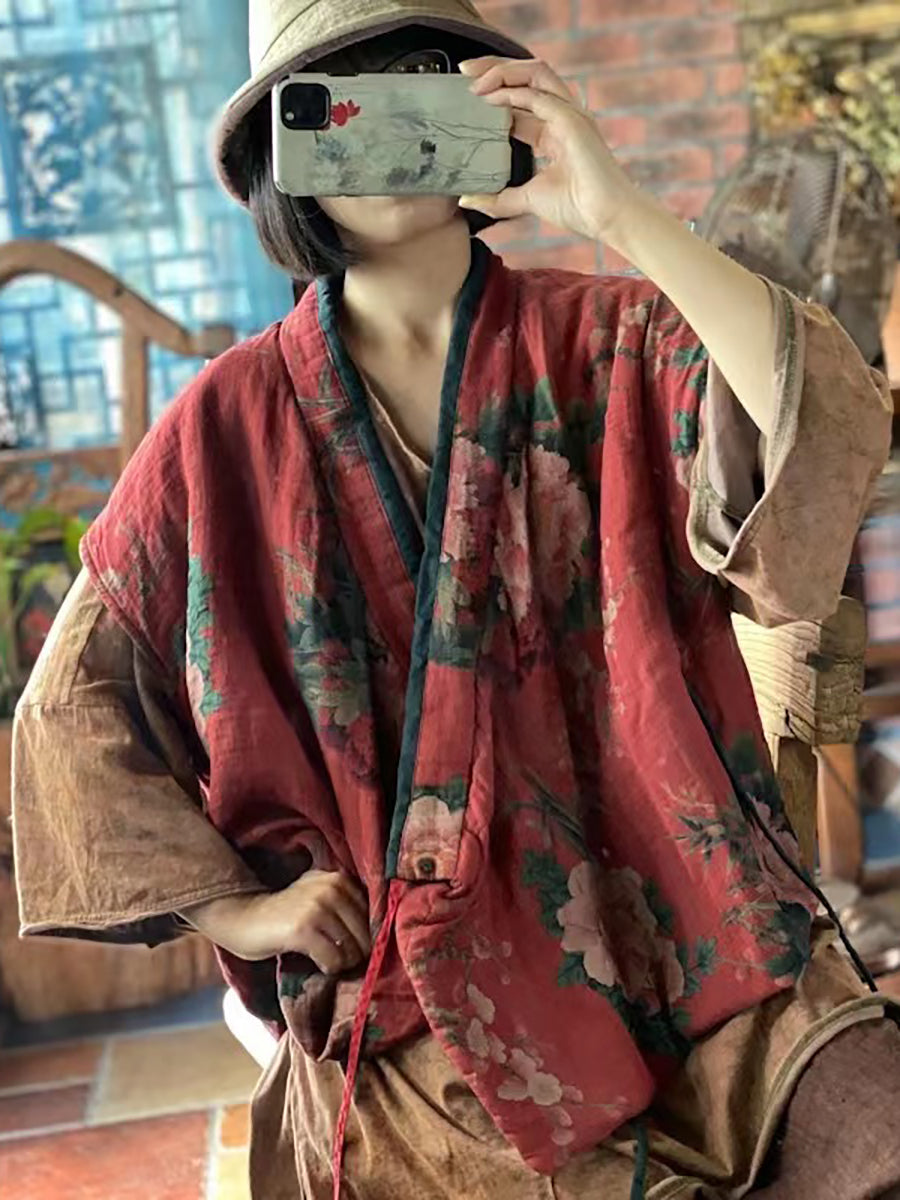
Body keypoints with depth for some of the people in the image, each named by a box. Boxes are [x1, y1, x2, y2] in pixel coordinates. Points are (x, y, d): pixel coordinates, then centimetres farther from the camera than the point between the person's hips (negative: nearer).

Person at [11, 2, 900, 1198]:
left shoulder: (607, 347, 3)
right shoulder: (228, 429, 2)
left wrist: (617, 213, -19)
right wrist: (232, 907, 0)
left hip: (681, 935, 1)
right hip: (413, 994, 0)